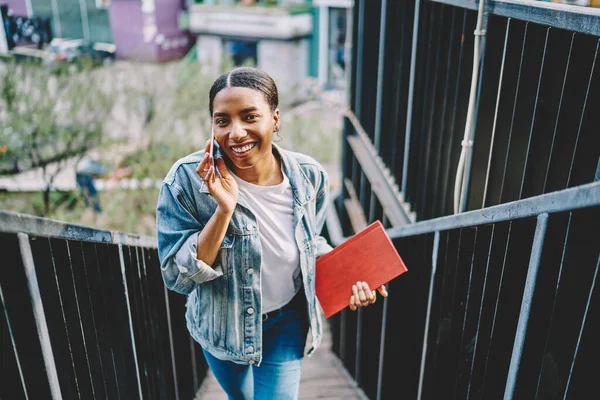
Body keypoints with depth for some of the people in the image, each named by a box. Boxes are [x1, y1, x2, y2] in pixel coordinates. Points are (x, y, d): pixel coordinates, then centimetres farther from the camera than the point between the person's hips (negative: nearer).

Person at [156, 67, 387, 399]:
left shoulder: (309, 176, -17)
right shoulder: (188, 179, -26)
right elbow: (177, 277, -24)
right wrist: (224, 210, -36)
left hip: (287, 320, 1)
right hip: (224, 324, 0)